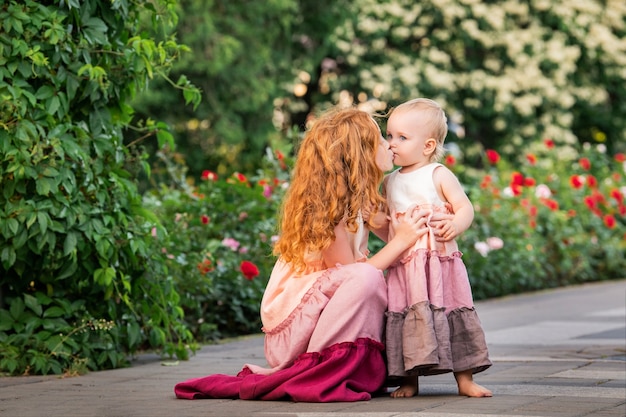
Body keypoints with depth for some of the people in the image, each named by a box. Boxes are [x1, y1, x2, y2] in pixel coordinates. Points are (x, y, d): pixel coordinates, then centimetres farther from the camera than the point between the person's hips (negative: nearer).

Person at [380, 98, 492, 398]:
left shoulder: (438, 176, -2)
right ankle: (409, 381, 8)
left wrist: (455, 225, -28)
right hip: (404, 266, 4)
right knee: (406, 322, 0)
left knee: (451, 320, -1)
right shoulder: (390, 182, 14)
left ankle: (465, 379, 7)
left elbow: (465, 208, -9)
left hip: (440, 262, -4)